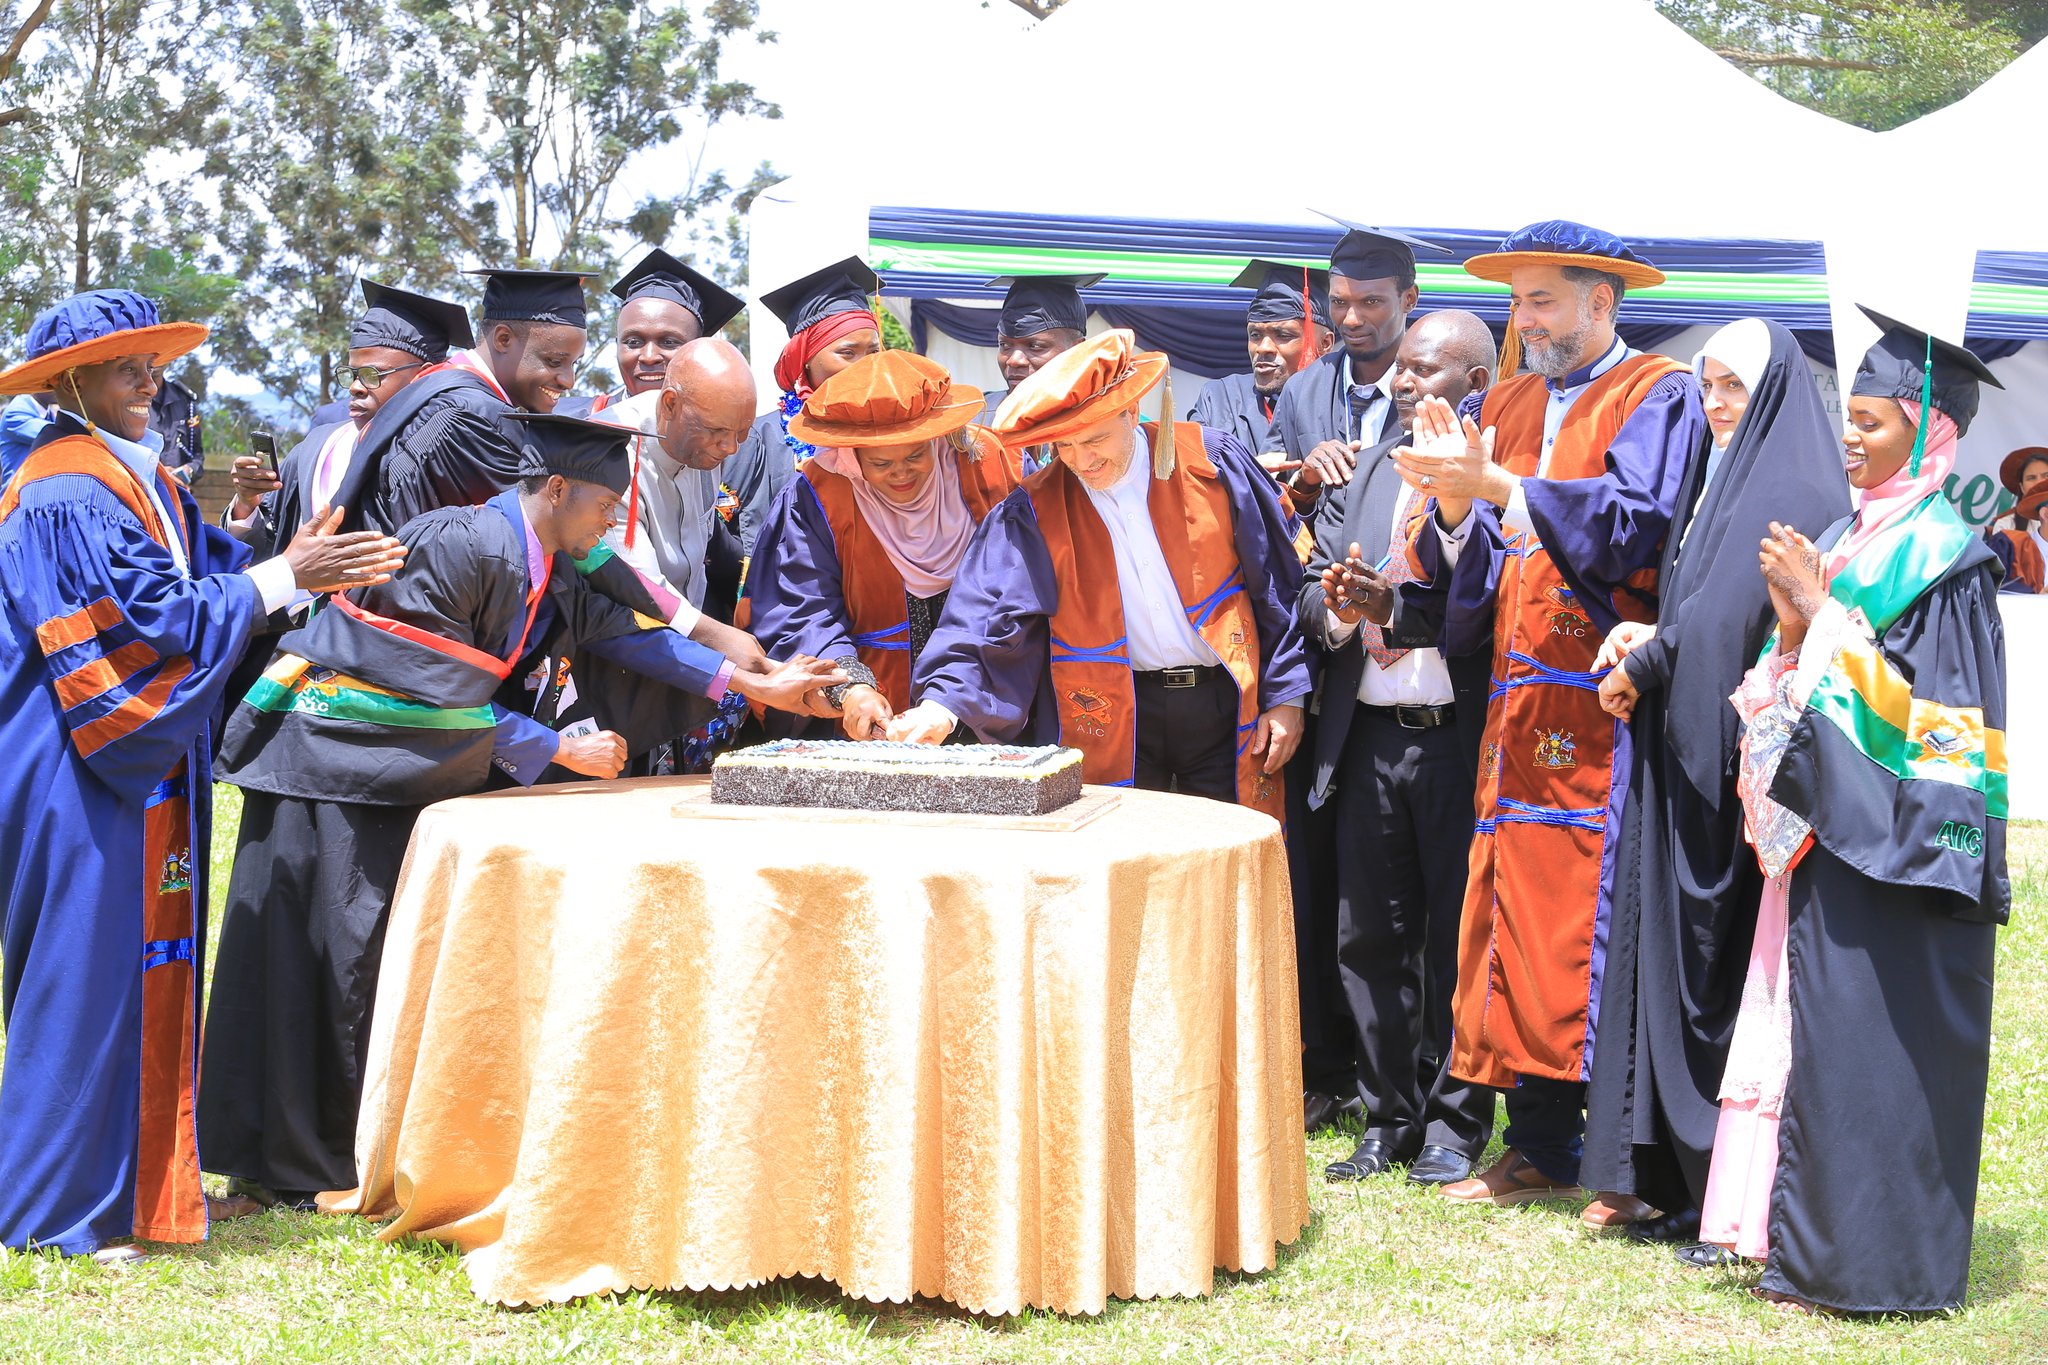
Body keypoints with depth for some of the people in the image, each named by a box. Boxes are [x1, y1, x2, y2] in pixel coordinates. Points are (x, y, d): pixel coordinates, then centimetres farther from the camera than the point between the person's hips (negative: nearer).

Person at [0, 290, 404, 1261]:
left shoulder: (145, 480, 14)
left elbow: (214, 569, 7)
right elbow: (152, 615, -21)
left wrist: (310, 566, -8)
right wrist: (284, 577, -17)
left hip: (148, 771, 9)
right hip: (80, 779, -9)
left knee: (153, 965, 13)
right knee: (88, 973, -2)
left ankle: (144, 1183, 23)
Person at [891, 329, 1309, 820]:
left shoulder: (1212, 461, -3)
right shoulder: (1034, 510, -2)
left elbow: (1276, 584, 2)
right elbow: (986, 613, -10)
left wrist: (1286, 693, 1)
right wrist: (944, 701, -27)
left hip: (1224, 705, 0)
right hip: (1114, 722, 0)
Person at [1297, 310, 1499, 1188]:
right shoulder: (1376, 466, 15)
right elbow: (1319, 582, 11)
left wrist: (1394, 608, -24)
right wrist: (1333, 604, -10)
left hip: (1459, 733, -6)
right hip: (1370, 733, 6)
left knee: (1458, 937, 4)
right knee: (1368, 935, 9)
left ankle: (1454, 1122, 17)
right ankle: (1390, 1120, 20)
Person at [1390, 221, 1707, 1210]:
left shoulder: (1656, 398, 1)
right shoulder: (1505, 406, 19)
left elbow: (1635, 519, -16)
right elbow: (1479, 565, 12)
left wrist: (1497, 487, -22)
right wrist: (1456, 507, -9)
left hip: (1606, 704, -6)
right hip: (1519, 702, 6)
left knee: (1601, 919, -8)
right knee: (1517, 915, 4)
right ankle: (1542, 1148, 12)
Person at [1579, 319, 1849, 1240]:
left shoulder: (1788, 493, -12)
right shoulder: (1719, 481, 18)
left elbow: (1722, 620, -18)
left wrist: (1642, 665, -5)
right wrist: (1646, 637, 2)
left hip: (1737, 762, -9)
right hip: (1687, 754, 9)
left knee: (1713, 953, -6)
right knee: (1668, 946, 8)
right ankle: (1671, 1175, 14)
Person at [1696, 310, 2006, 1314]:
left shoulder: (1943, 554, -10)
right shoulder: (1848, 539, 13)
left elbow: (1927, 707, -17)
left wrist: (1821, 608, -16)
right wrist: (1791, 622, -4)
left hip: (1898, 842, -8)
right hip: (1832, 826, 8)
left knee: (1868, 1043, -4)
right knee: (1813, 1031, 9)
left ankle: (1874, 1263, 6)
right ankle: (1812, 1240, 18)